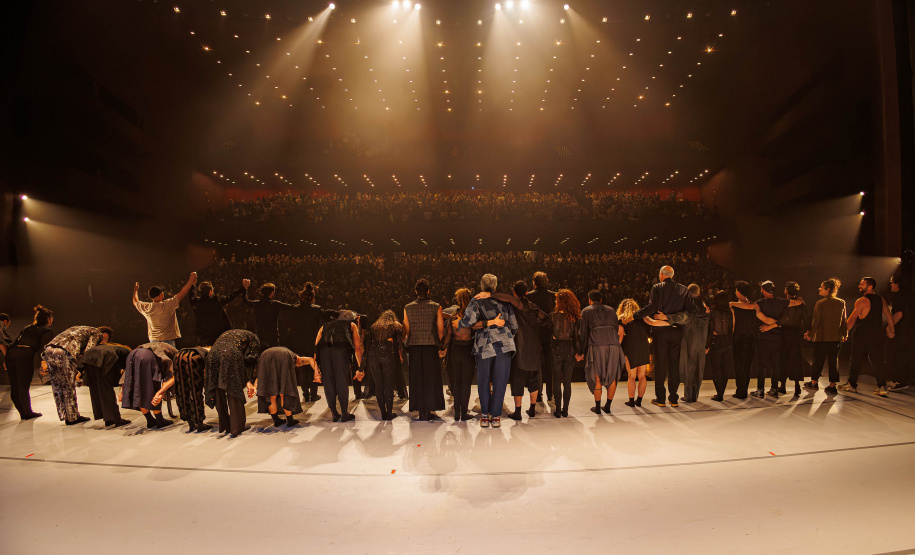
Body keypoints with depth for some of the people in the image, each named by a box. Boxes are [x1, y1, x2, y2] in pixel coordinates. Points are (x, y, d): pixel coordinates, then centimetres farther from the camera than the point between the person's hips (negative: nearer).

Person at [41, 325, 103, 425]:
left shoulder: (77, 329, 38)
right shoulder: (96, 333, 14)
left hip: (49, 349, 8)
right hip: (64, 352, -8)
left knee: (57, 385, 15)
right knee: (69, 386, 3)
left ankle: (64, 415, 24)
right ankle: (72, 417, 13)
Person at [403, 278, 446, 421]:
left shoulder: (408, 308, 3)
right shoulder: (436, 307, -1)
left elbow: (406, 331, 2)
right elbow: (441, 330, -1)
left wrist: (405, 343, 18)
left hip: (414, 346, 2)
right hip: (431, 346, -1)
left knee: (416, 379, 7)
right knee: (431, 378, 6)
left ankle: (421, 411, 8)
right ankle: (428, 411, 6)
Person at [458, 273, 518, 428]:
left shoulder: (477, 302, 4)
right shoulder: (505, 302, 14)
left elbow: (468, 321, -9)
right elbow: (514, 326, 16)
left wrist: (458, 324, 11)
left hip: (484, 345, -2)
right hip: (504, 345, 2)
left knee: (483, 382, 10)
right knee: (500, 381, 6)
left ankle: (485, 415, 14)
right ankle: (496, 416, 8)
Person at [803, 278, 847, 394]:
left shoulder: (820, 303, -12)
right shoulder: (841, 303, 2)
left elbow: (816, 322, -12)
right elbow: (844, 321, 6)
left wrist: (810, 334, -2)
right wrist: (845, 334, 17)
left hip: (822, 337, -4)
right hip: (836, 337, 4)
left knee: (818, 359, 8)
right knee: (834, 360, 9)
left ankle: (814, 382, 20)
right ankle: (832, 385, 9)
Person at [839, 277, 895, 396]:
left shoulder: (861, 301, -12)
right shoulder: (881, 300, 7)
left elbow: (852, 319, -13)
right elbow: (889, 315, 14)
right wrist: (891, 330, 25)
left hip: (861, 335, -5)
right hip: (877, 335, 5)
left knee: (855, 360, 6)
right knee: (877, 361, 8)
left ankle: (852, 384, 14)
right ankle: (882, 386, 4)